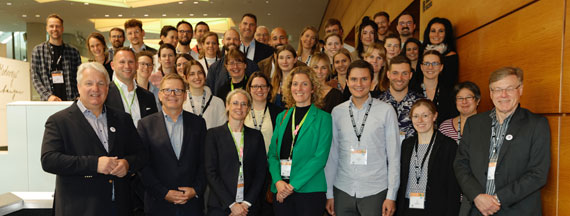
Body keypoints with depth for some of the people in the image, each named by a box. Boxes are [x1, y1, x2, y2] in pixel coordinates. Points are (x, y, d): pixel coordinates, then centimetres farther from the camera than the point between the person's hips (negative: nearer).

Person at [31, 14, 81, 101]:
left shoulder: (73, 51, 10)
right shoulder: (38, 50, 8)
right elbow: (35, 78, 3)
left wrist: (79, 97, -6)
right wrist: (48, 96, -11)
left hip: (70, 101, 0)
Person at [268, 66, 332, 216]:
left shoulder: (323, 118, -2)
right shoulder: (282, 117, 11)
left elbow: (320, 157, -10)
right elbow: (272, 153, 8)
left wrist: (293, 185, -14)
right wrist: (278, 181, -9)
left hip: (310, 191, -3)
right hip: (280, 192, 4)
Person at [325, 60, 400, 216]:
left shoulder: (386, 111, -3)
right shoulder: (337, 112, 3)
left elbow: (394, 155, -1)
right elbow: (332, 154, 6)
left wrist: (391, 196, -4)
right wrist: (329, 193, 6)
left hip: (375, 191, -2)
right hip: (343, 191, 2)